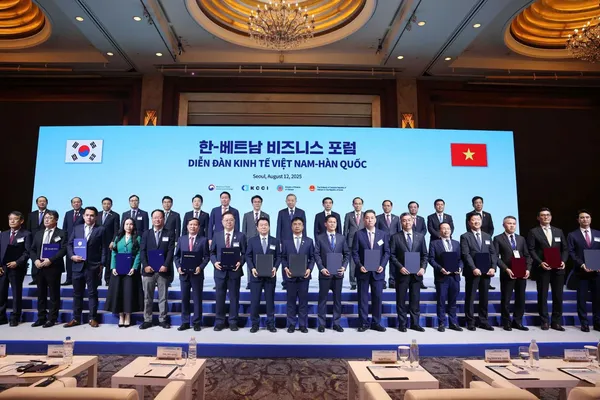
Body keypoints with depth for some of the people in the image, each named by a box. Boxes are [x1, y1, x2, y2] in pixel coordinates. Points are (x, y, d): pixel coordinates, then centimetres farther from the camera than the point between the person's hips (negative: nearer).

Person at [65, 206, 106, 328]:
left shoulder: (100, 230, 1)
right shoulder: (76, 228, 11)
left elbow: (103, 248, -2)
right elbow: (69, 244, 11)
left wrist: (102, 265, -8)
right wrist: (72, 256, -7)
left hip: (93, 266, -3)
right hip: (78, 266, 3)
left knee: (92, 293, 5)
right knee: (77, 293, 10)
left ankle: (93, 318, 13)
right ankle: (76, 318, 21)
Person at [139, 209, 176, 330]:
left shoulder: (170, 234, 4)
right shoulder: (146, 233, 10)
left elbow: (170, 251, -4)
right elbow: (142, 251, 3)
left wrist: (165, 265, -16)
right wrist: (145, 265, -10)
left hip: (163, 270, -1)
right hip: (148, 270, 2)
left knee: (163, 297, 6)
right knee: (147, 297, 7)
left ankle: (163, 320, 14)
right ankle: (147, 320, 16)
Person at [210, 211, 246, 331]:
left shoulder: (240, 236, 2)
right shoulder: (216, 235, 7)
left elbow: (244, 253, 2)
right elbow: (212, 252, 9)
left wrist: (240, 263, -15)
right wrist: (215, 262, -9)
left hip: (234, 270, -1)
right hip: (220, 270, 1)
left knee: (234, 297, 6)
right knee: (219, 297, 7)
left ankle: (233, 322, 17)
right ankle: (219, 321, 20)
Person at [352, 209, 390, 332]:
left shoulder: (383, 234, 7)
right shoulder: (358, 234, 1)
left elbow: (387, 252, 5)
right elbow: (355, 252, -1)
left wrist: (382, 265, -9)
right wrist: (360, 266, -13)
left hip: (378, 271, 1)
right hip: (363, 270, -1)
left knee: (377, 297, 5)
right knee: (363, 298, 5)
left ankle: (376, 323, 16)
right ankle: (363, 323, 14)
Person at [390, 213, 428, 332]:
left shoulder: (420, 236, 9)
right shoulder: (395, 237, 0)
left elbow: (424, 255, 9)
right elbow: (392, 255, -3)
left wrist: (423, 267, -5)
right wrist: (400, 267, -14)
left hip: (416, 273, 2)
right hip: (402, 273, -2)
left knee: (415, 299, 8)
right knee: (401, 300, 5)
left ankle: (415, 323, 18)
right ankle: (402, 324, 15)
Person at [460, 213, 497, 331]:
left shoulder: (487, 236, 15)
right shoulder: (465, 237, -1)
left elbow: (493, 253, 9)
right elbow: (466, 255, -10)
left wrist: (493, 267, -5)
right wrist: (474, 268, -20)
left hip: (486, 272, 5)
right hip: (472, 272, -4)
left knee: (484, 297, 10)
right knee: (470, 298, 3)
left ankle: (483, 321, 20)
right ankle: (470, 322, 11)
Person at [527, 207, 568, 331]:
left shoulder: (558, 231, 13)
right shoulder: (533, 232, 1)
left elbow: (565, 248, 11)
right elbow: (531, 250, -5)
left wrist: (563, 261, -5)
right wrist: (540, 262, -16)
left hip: (558, 269, 4)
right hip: (542, 269, -3)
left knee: (558, 296, 6)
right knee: (542, 296, 4)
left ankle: (556, 322, 16)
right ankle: (545, 321, 13)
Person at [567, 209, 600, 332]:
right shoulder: (572, 235, 3)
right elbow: (571, 253, -3)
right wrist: (582, 265, -16)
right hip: (581, 271, -2)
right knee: (582, 298, 2)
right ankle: (584, 323, 9)